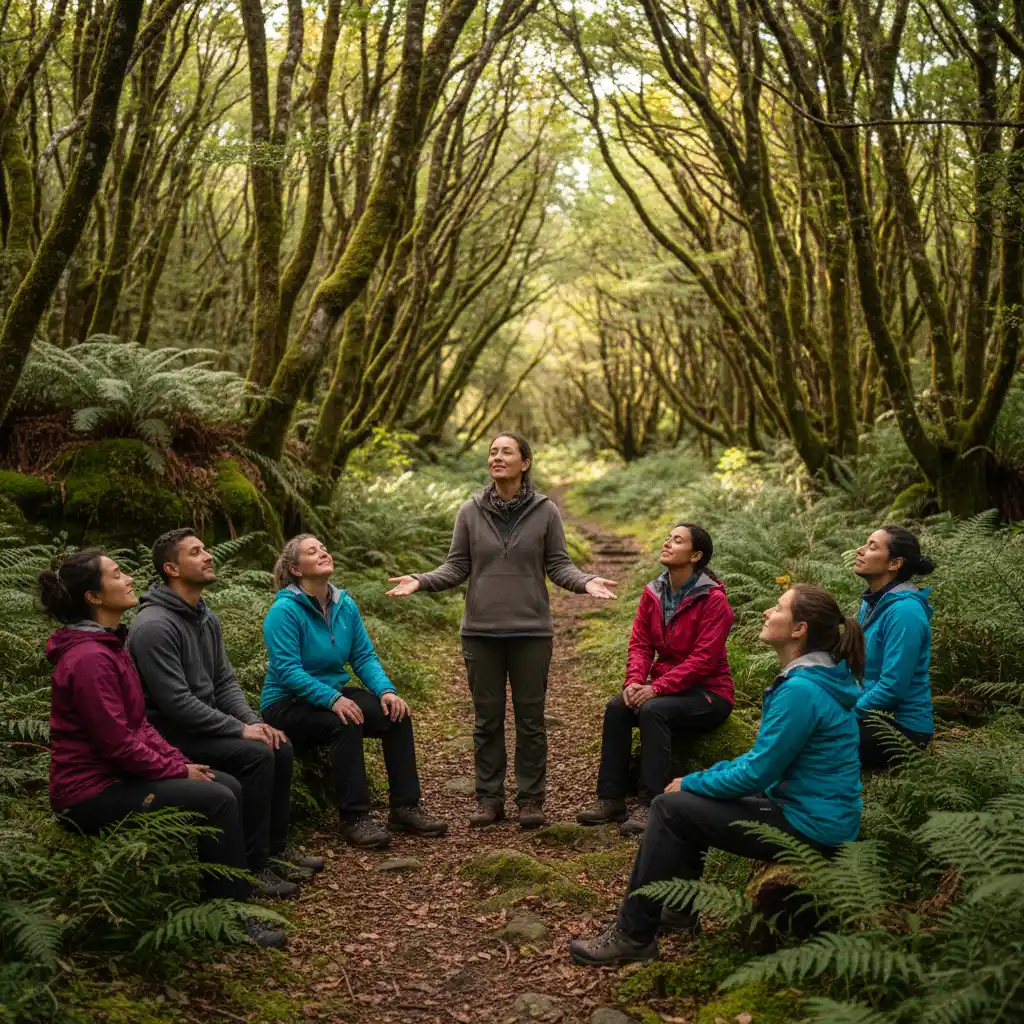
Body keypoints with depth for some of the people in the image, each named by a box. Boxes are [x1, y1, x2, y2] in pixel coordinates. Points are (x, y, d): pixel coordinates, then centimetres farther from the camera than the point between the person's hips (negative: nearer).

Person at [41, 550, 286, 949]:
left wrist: (181, 762, 4)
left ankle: (221, 895, 11)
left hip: (116, 774, 10)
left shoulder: (107, 646, 10)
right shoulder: (89, 658, -23)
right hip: (93, 792, -10)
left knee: (228, 786, 5)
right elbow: (118, 744, -24)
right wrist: (178, 771, -13)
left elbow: (138, 723, 14)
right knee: (216, 799, -17)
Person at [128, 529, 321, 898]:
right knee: (255, 754, -24)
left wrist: (254, 722, -6)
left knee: (279, 747, -4)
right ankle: (251, 866, -14)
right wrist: (240, 729, -21)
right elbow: (176, 702, -25)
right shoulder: (154, 626, -22)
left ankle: (276, 847, 9)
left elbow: (225, 681, 12)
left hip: (202, 724, 9)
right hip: (169, 734, -9)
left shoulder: (206, 618, 9)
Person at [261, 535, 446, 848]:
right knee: (344, 724, -34)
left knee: (397, 716, -13)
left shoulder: (344, 605, 3)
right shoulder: (285, 610, -18)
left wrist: (386, 690, -15)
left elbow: (364, 656, 3)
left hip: (334, 693, 7)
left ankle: (405, 808, -7)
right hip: (287, 704, -7)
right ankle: (354, 819, -26)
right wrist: (332, 699, -34)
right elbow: (287, 670, -25)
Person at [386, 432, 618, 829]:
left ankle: (531, 798, 18)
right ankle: (489, 798, 20)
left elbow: (559, 566, 0)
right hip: (481, 631, 1)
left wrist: (586, 582, -18)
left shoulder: (545, 511, -1)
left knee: (530, 717, 7)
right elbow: (457, 567, 4)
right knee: (487, 718, 9)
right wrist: (421, 581, -11)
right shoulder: (471, 512, 2)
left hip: (531, 631, -1)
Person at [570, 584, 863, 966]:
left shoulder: (802, 691, -24)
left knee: (670, 808, -8)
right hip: (812, 810, 10)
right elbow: (767, 755, 16)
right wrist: (709, 775, 8)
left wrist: (691, 783, -7)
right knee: (689, 799, 17)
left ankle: (633, 935, 2)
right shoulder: (815, 677, 8)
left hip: (809, 827, -10)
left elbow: (756, 774, -21)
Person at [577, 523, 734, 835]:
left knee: (653, 710, -32)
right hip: (668, 688, 6)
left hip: (708, 693, -6)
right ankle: (610, 799, -15)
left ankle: (650, 806, -29)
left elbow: (704, 658, -20)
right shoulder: (653, 593, 6)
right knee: (616, 708, -20)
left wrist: (657, 688, -27)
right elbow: (640, 644, 3)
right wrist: (634, 681, -17)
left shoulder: (713, 599, -14)